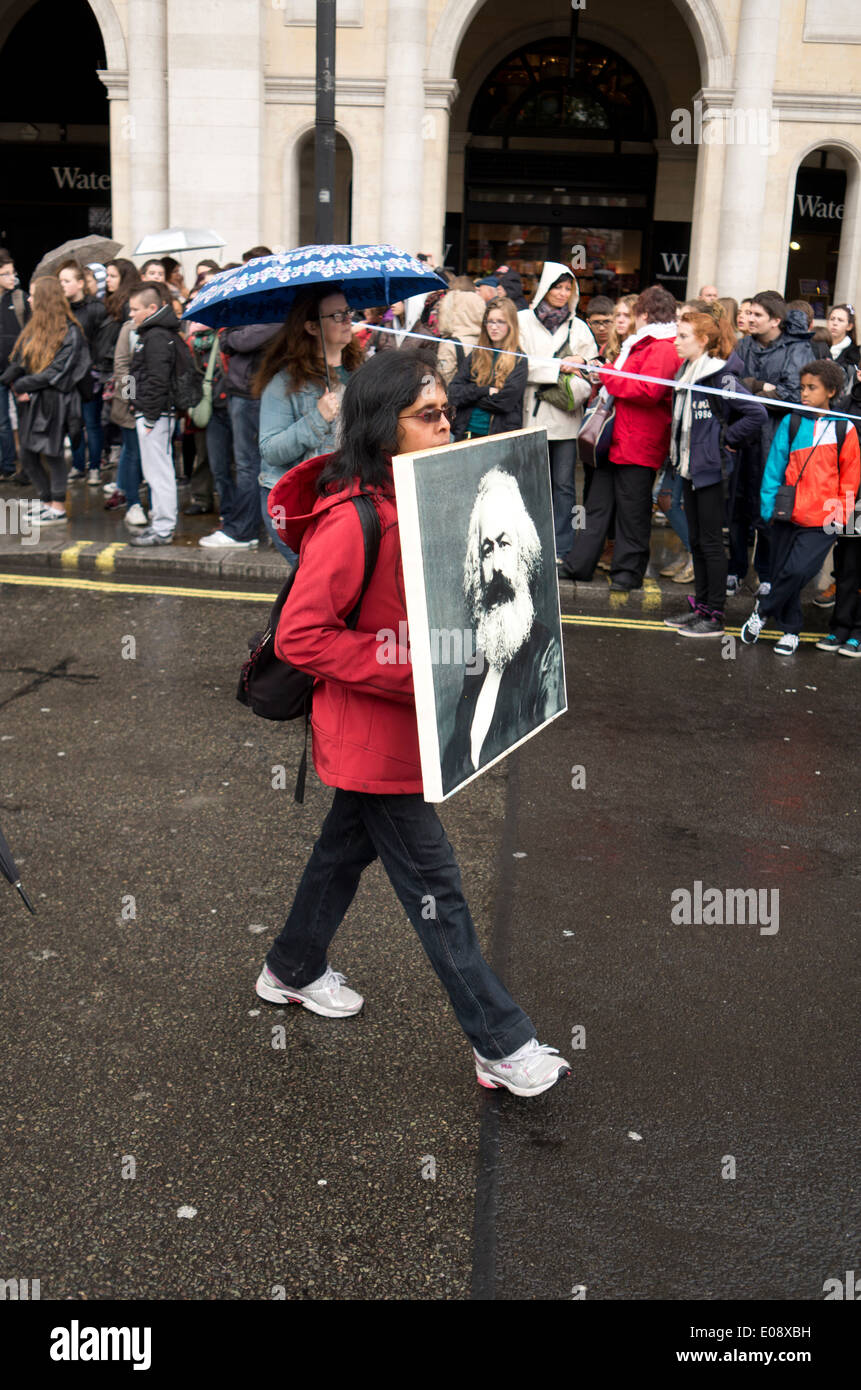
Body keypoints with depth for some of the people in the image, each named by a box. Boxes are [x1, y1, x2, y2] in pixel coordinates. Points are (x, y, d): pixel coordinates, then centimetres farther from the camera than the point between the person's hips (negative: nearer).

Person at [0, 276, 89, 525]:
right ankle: (47, 499, 27)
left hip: (53, 402, -7)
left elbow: (57, 371, -16)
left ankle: (58, 509, 9)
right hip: (30, 401, 8)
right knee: (28, 457, 11)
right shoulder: (32, 329, 13)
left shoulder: (69, 332, -10)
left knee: (51, 453, -1)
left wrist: (22, 385, -13)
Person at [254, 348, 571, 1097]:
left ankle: (293, 969, 46)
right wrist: (411, 672, -27)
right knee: (433, 882, -2)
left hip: (393, 723, 9)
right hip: (370, 733, -9)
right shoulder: (350, 521, -23)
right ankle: (502, 1046, 9)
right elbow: (300, 637, -25)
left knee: (351, 843, 24)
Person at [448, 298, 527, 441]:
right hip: (466, 433, 4)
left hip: (501, 435, -3)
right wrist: (485, 390, -12)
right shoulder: (475, 356, 11)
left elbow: (505, 401, -12)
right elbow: (453, 394, 2)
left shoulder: (519, 361, -1)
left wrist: (469, 395, -3)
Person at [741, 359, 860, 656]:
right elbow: (774, 467, 6)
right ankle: (790, 629, 26)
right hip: (788, 515, 2)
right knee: (783, 572, 8)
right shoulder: (791, 423, 2)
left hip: (823, 520, -2)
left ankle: (763, 609, 8)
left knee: (798, 570, -15)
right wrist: (769, 506, 1)